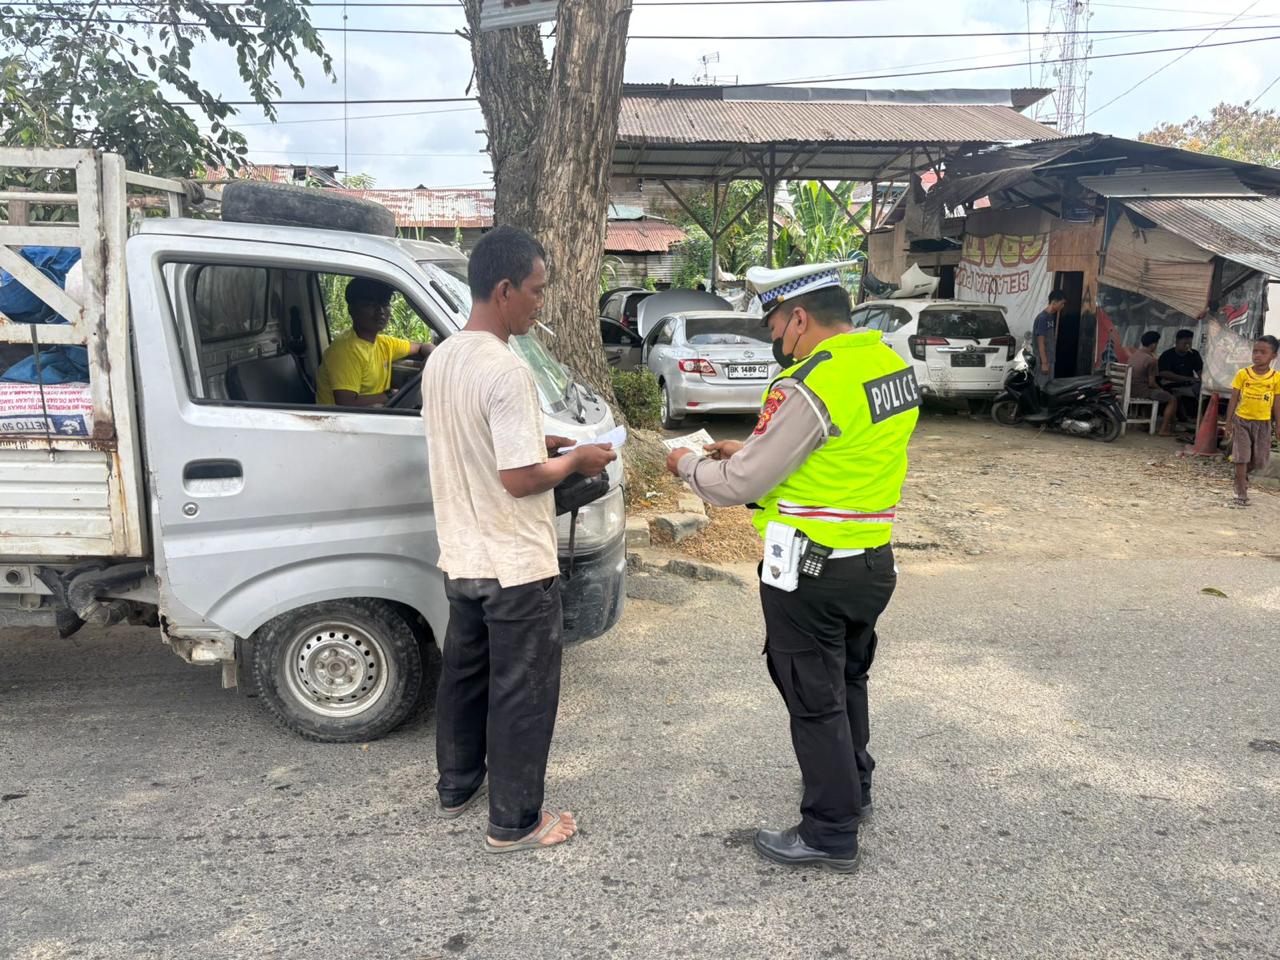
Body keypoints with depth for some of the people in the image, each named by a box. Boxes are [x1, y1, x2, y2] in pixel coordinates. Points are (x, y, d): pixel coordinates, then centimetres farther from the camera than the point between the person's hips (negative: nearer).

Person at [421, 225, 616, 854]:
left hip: (460, 559, 9)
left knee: (464, 673, 22)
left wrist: (536, 443, 12)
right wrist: (576, 461, -9)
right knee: (522, 693, 5)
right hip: (515, 567, -9)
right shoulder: (505, 371, -24)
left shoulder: (440, 360, 5)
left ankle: (457, 786, 39)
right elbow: (519, 478, -26)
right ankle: (514, 824, 18)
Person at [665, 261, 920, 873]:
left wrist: (687, 465, 0)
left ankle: (831, 833, 19)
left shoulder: (809, 386, -23)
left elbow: (740, 486, -19)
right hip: (872, 563, 9)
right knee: (848, 681, 25)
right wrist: (751, 450, 14)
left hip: (809, 570, -9)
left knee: (813, 698, 6)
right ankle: (853, 787, 44)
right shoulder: (891, 364, 4)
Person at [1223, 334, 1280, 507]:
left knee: (1259, 460, 8)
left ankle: (1243, 475, 40)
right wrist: (1228, 421, 0)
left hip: (1263, 423, 1)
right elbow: (1234, 399, 0)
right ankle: (1242, 495, 0)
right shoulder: (1243, 374, -5)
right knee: (1241, 457, -4)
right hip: (1242, 420, -1)